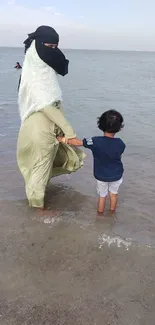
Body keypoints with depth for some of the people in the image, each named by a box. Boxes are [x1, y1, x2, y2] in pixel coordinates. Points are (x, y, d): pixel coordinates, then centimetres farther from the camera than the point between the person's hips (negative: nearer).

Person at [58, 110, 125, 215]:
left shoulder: (96, 141, -27)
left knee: (102, 196, 20)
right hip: (116, 175, 1)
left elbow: (77, 142, -21)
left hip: (101, 176, 0)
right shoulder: (120, 144, -20)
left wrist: (63, 139, -9)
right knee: (114, 194, 24)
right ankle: (112, 212, 41)